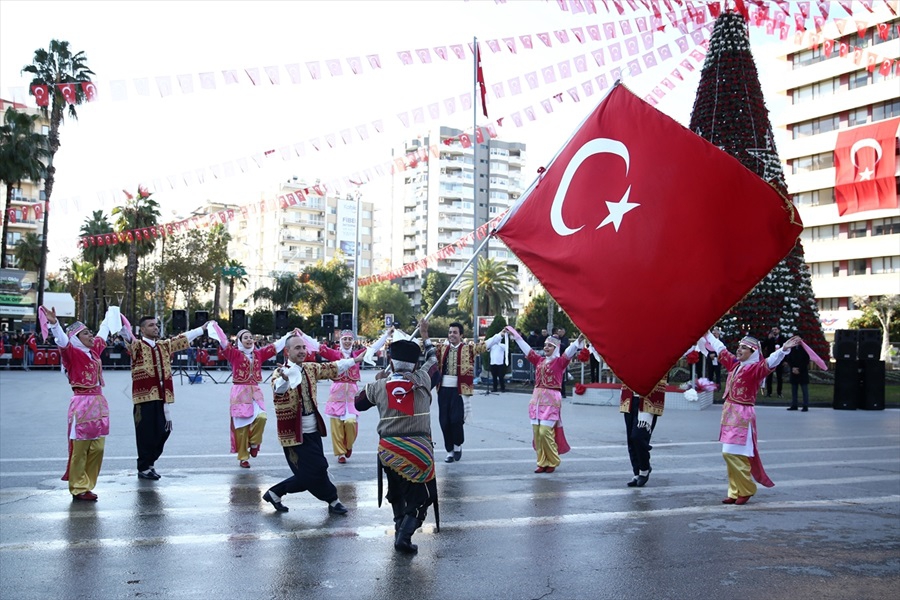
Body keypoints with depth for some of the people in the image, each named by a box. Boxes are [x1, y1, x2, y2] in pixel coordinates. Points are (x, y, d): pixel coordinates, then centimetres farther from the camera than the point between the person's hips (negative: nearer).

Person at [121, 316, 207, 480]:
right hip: (144, 396, -6)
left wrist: (201, 329, 35)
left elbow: (183, 338, 27)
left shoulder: (164, 345, 16)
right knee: (145, 434, -1)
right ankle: (143, 468, 11)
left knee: (162, 432, 9)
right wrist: (127, 335, -51)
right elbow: (130, 341, -27)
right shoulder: (137, 345, -4)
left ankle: (149, 463, 25)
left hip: (162, 396, 6)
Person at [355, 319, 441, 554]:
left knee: (397, 494, 24)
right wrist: (424, 335, 32)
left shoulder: (379, 386, 0)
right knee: (420, 496, 5)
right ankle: (404, 535, -10)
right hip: (419, 449, -3)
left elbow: (358, 403, 18)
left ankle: (400, 527, 24)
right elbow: (433, 359, 18)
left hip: (388, 449, 3)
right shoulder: (423, 380, -2)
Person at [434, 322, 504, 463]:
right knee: (444, 421, 4)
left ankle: (458, 445, 18)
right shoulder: (442, 348, 10)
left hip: (460, 389, -3)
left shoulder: (469, 348, 1)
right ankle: (450, 451, 19)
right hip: (444, 389, 3)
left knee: (456, 419, -10)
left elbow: (486, 344, -1)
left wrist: (500, 334, -9)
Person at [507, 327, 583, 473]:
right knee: (536, 432, 4)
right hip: (537, 398, 6)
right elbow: (526, 348, 21)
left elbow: (570, 351, -16)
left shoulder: (560, 361, -1)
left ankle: (552, 462, 9)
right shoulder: (539, 360, 14)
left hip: (551, 400, -6)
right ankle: (542, 462, 14)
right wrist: (515, 335, 25)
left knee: (545, 432, -9)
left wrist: (579, 340, -32)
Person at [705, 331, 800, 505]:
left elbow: (770, 361, -28)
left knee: (733, 453, -10)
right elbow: (721, 349, 26)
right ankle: (735, 492, 17)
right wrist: (708, 335, 37)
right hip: (729, 412, 8)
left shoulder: (755, 368, -9)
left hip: (742, 415, -8)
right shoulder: (734, 364, 11)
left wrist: (784, 349, -45)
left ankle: (746, 489, 6)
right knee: (730, 454, 10)